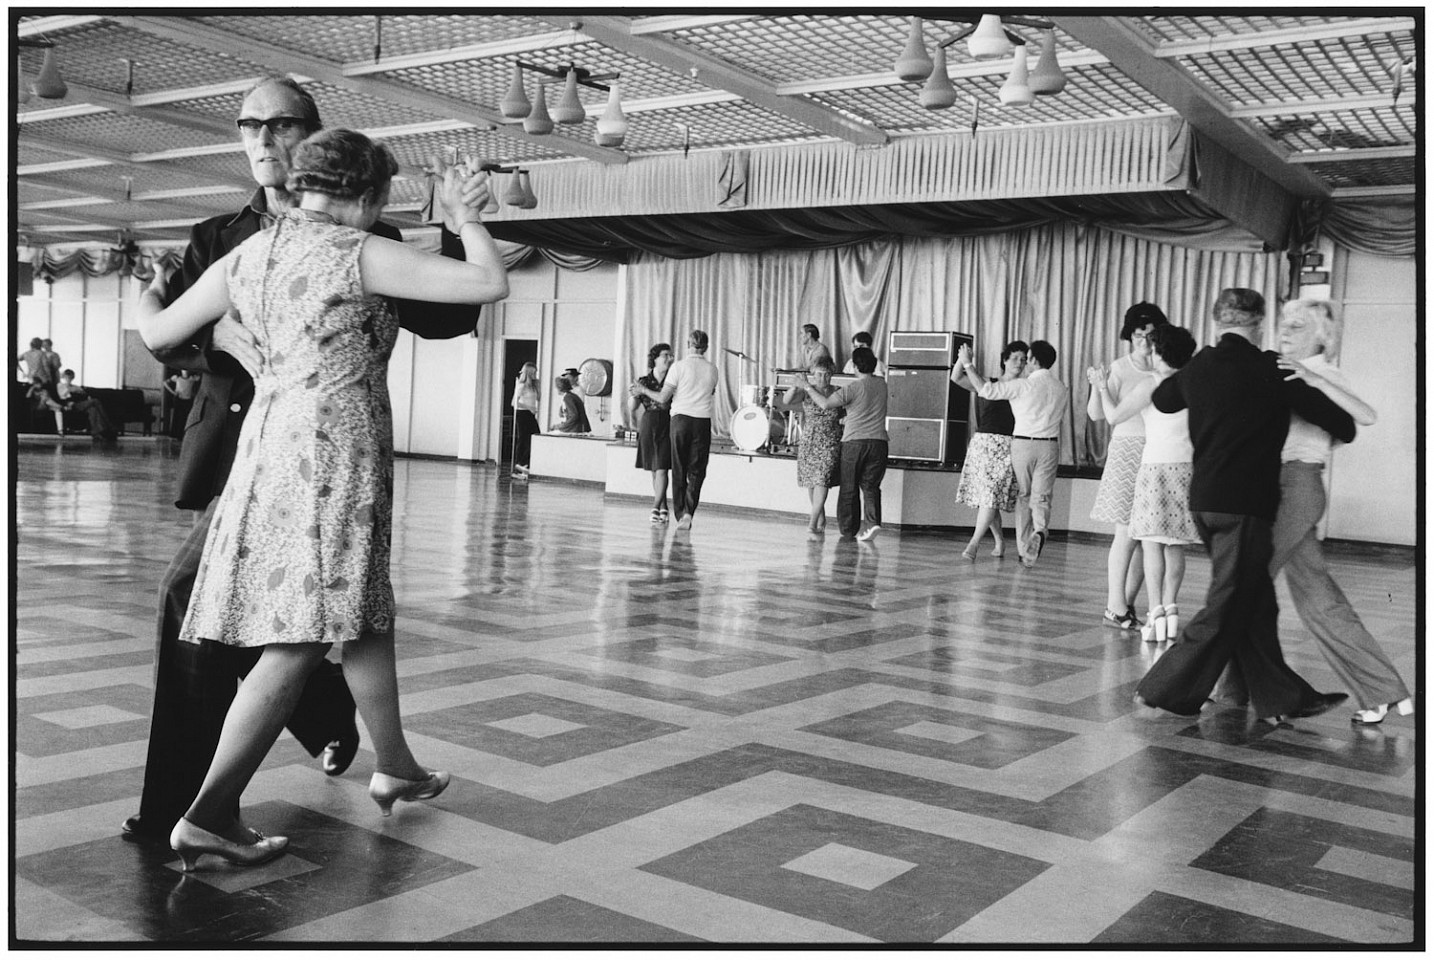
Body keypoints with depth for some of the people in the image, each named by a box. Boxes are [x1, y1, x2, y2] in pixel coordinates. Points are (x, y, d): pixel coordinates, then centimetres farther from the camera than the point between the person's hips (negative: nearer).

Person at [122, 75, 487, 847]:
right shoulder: (217, 239, 14)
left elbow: (441, 318, -2)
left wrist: (458, 231, -15)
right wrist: (220, 334, -18)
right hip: (238, 445, 5)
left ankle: (185, 803, 7)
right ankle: (332, 720, 34)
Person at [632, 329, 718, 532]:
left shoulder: (679, 366, -5)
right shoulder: (712, 369, 4)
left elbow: (663, 398, -5)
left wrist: (642, 390, 10)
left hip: (681, 419, -1)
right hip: (703, 421, 1)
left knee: (679, 470, 9)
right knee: (696, 471, 4)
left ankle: (680, 514, 11)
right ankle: (688, 511, -12)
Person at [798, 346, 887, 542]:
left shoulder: (853, 388, -9)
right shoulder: (881, 384, 8)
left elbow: (825, 404, -16)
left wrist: (807, 387, -5)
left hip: (854, 441, -4)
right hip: (878, 441, 4)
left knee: (849, 488, 8)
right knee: (871, 486, 8)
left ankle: (848, 529, 14)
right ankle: (872, 522, -13)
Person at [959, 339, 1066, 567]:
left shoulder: (1025, 385, -11)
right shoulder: (1062, 389, 7)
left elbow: (986, 390, -14)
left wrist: (967, 363, -5)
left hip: (1023, 443, -3)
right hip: (1050, 445, 3)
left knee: (1023, 496, 9)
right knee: (1041, 496, 4)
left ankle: (1024, 551, 12)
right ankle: (1040, 530, -27)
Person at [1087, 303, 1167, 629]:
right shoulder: (1120, 369, -2)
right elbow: (1098, 414, -8)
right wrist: (1097, 386, -24)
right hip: (1128, 450, -4)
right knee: (1127, 531, -8)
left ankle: (1127, 602, 13)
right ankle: (1115, 607, -3)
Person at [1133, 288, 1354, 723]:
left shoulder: (1197, 367, 5)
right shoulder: (1269, 370, -10)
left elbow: (1161, 398, 26)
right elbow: (1339, 421, -5)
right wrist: (1345, 429, 18)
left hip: (1204, 499, 7)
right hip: (1245, 503, -7)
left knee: (1256, 602, 15)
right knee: (1228, 606, 2)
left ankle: (1281, 697, 24)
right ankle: (1163, 690, 5)